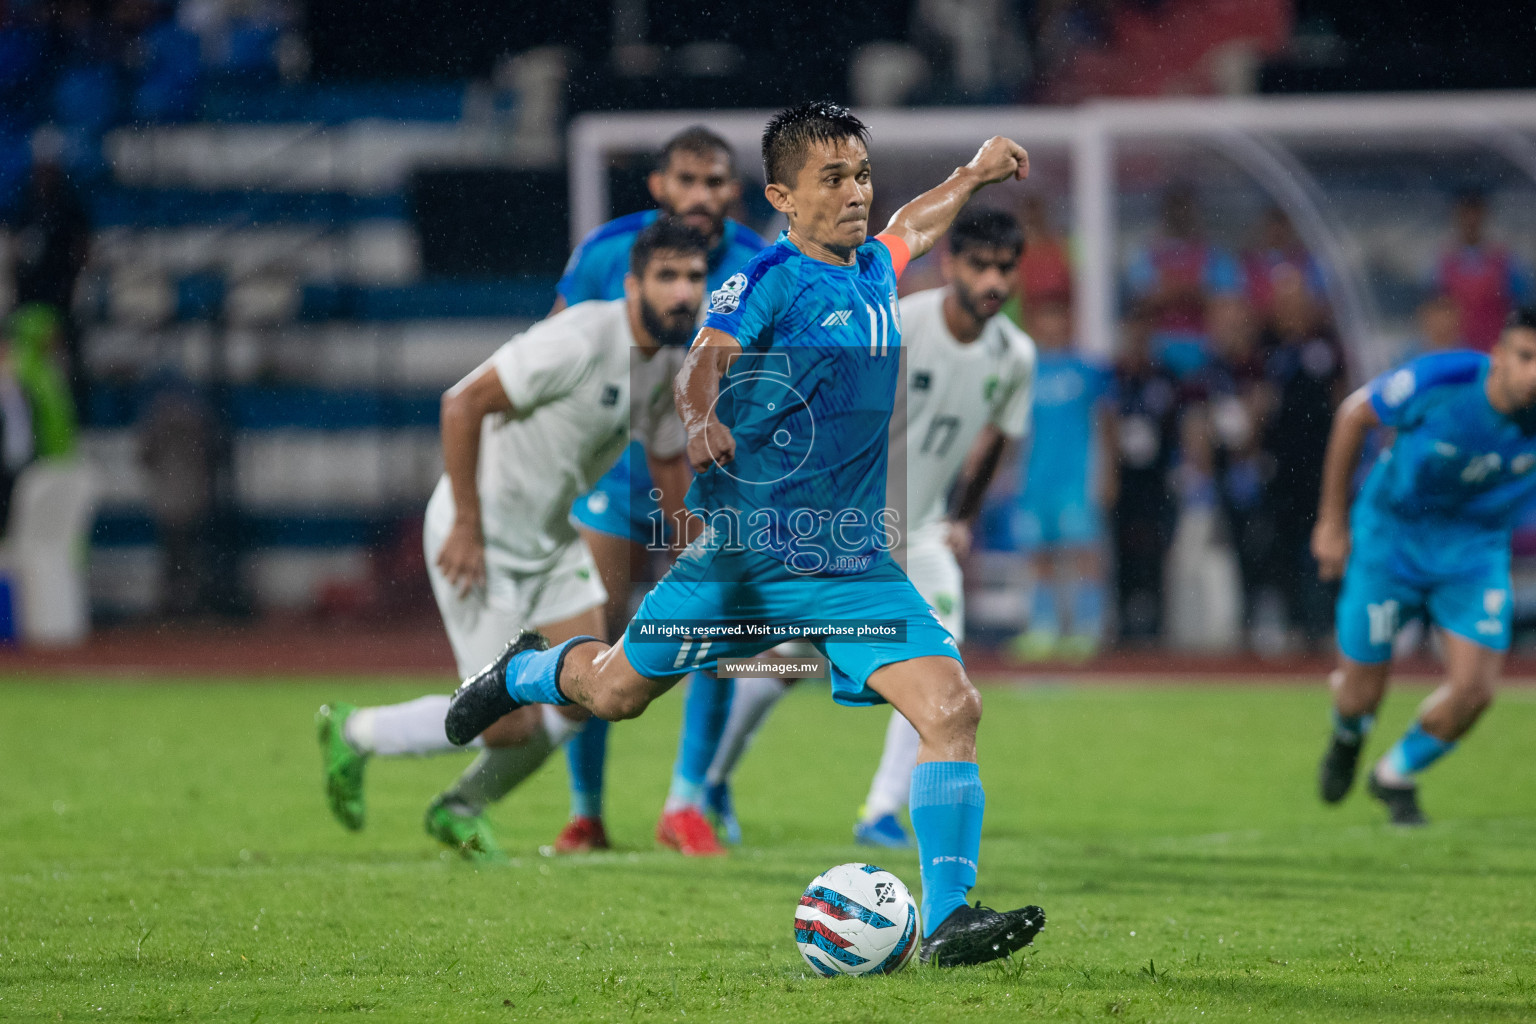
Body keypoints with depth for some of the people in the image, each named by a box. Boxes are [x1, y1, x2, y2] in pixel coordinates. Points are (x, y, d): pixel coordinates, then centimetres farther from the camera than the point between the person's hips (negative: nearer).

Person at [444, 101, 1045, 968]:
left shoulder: (874, 272, 11)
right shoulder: (772, 278, -10)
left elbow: (909, 230, 37)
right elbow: (704, 363, -25)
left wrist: (973, 176, 38)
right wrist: (701, 421, -44)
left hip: (854, 563, 5)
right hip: (744, 548, -5)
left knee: (953, 707, -16)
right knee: (613, 692, 13)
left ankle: (949, 919, -15)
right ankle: (523, 673, 49)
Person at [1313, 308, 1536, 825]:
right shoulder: (1437, 380, -28)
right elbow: (1354, 415, -10)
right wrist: (1332, 521, -6)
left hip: (1476, 551, 2)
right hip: (1392, 535, -2)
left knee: (1473, 690, -13)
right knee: (1362, 696, 3)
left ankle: (1396, 776, 19)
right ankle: (1348, 736, 45)